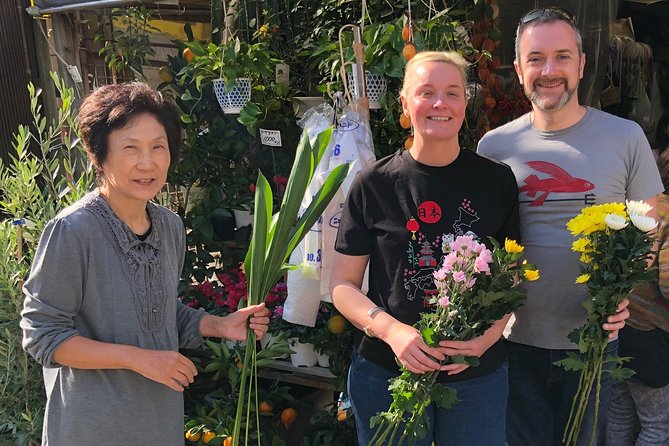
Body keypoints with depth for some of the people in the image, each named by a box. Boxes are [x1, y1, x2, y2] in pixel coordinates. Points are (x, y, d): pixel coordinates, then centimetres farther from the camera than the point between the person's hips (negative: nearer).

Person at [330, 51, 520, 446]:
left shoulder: (497, 180, -1)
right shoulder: (373, 184, -4)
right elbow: (343, 285, -2)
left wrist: (487, 337, -14)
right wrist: (391, 330, -18)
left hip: (478, 375, 1)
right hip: (387, 372, -1)